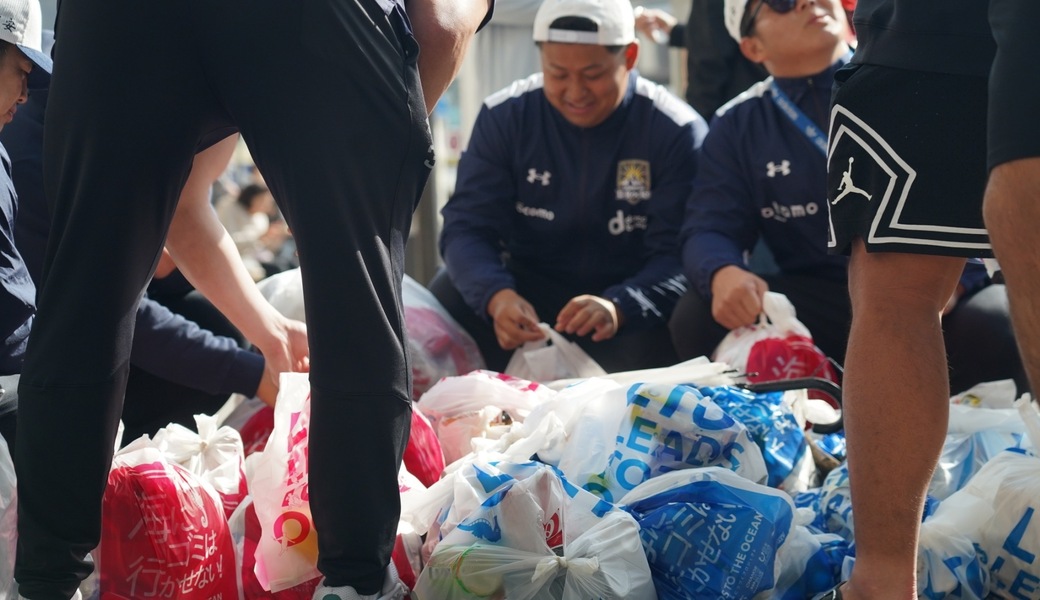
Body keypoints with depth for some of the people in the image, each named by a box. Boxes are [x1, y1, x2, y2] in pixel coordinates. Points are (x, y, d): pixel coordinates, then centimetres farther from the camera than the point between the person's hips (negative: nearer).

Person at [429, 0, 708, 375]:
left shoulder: (676, 132, -13)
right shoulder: (505, 115, -7)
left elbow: (678, 255, -20)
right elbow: (467, 227, -13)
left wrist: (618, 308, -43)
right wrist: (497, 295, -37)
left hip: (631, 293, -1)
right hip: (526, 289, 2)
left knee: (647, 343, -34)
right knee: (447, 301, -26)